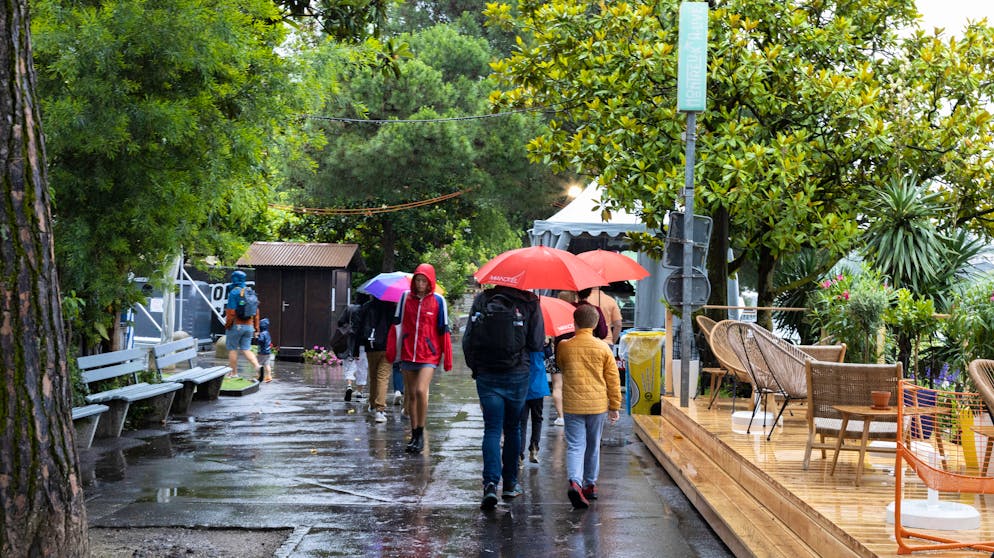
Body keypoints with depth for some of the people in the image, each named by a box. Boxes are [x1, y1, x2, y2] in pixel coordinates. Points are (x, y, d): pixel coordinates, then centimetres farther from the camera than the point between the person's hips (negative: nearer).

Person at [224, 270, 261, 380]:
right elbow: (256, 312, 12)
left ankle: (233, 373, 9)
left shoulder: (234, 292, -12)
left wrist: (227, 325, -7)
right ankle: (257, 366, -13)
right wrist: (256, 328, 15)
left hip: (236, 325, -6)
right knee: (246, 349, 8)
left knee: (232, 349, 5)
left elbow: (231, 312, -17)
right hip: (249, 325, 6)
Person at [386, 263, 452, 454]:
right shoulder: (405, 297, 5)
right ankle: (414, 435, 20)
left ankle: (420, 434, -6)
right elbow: (397, 324, 9)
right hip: (408, 353, 3)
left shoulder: (438, 301, -1)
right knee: (411, 395, 8)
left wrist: (447, 359, 1)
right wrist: (392, 351, 5)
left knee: (421, 391, -19)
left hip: (429, 355, -3)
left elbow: (443, 330, 2)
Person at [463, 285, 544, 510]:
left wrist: (475, 366, 13)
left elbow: (468, 339, -1)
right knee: (512, 428, 15)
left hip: (486, 375, 0)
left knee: (492, 429, 1)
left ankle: (491, 483, -16)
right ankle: (510, 484, 22)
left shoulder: (481, 299, -1)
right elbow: (537, 343, -7)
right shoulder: (529, 302, -6)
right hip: (517, 375, 0)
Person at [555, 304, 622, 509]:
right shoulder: (603, 348, -3)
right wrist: (615, 406, 10)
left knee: (575, 446, -1)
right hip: (597, 404, 1)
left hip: (572, 405, -1)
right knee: (593, 446, 16)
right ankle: (590, 484, 27)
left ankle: (575, 481, -24)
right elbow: (612, 379, 1)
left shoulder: (564, 346, -4)